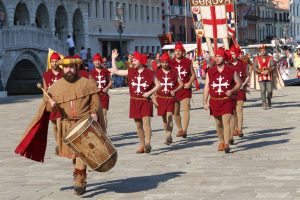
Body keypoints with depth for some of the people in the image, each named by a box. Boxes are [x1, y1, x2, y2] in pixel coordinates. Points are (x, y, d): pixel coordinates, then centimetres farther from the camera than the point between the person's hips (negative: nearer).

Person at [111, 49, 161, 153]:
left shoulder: (149, 73, -4)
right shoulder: (131, 72, 7)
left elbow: (158, 84, 2)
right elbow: (116, 71, 9)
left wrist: (149, 92, -11)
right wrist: (113, 59, 4)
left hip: (145, 101, -4)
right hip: (134, 101, 4)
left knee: (146, 121, -18)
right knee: (138, 124, 7)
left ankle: (147, 143, -19)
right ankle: (142, 145, 15)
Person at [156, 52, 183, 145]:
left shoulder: (174, 72, 0)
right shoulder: (157, 73, 2)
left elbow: (181, 84, 6)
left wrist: (174, 91, -11)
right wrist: (154, 98, 1)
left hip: (171, 98, -2)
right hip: (161, 98, 3)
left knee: (169, 116, -18)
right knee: (164, 118, 11)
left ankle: (168, 136, -24)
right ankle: (169, 136, 26)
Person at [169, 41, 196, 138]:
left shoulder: (188, 62, 3)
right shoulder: (171, 63, 5)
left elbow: (193, 74, 10)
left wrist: (189, 83, -6)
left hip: (185, 89, -2)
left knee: (186, 109, -16)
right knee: (175, 111, 9)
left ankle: (184, 130, -23)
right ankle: (179, 129, 26)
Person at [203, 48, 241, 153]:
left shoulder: (231, 71, -2)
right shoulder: (210, 72, 2)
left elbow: (239, 83, 9)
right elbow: (206, 87, 3)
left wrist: (232, 91, -10)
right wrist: (205, 102, -3)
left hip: (227, 100, -3)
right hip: (214, 101, 3)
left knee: (226, 122, -15)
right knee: (218, 124, 14)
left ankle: (226, 144, -16)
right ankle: (221, 142, 33)